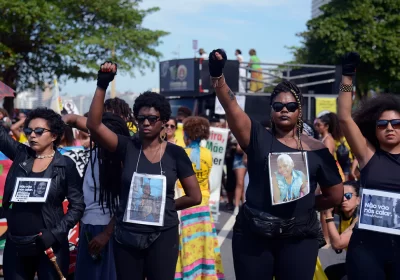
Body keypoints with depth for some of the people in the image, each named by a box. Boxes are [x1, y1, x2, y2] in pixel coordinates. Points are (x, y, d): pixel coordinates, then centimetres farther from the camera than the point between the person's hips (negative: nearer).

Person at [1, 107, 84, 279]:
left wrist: (55, 234, -14)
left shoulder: (65, 165, -4)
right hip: (15, 244, 4)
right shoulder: (21, 155, 6)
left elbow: (77, 206, -4)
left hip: (49, 245, -3)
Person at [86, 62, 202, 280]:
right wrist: (102, 85, -23)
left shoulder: (175, 153, -2)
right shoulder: (128, 147, -2)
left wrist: (163, 206, 4)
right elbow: (94, 125, -17)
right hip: (126, 235, 1)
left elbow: (195, 196, 2)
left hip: (163, 235, -1)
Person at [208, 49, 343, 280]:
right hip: (253, 234, 0)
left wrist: (302, 205, 9)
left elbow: (336, 195, 9)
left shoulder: (316, 150, 1)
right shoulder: (257, 138, -1)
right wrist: (217, 74, -31)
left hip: (299, 237, 0)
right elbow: (230, 106, -17)